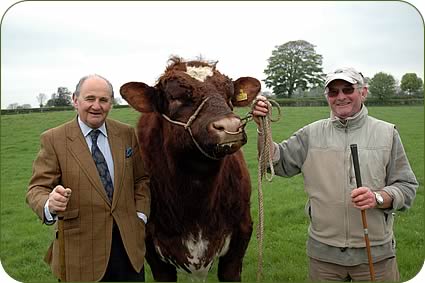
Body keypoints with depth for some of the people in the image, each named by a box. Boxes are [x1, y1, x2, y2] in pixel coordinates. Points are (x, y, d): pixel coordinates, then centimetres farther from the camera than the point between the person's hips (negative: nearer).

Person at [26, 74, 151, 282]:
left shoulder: (127, 134, 4)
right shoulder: (54, 139, -6)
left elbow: (141, 179, 12)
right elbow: (37, 188, -9)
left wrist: (140, 216, 1)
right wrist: (50, 204, -30)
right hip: (80, 248, -3)